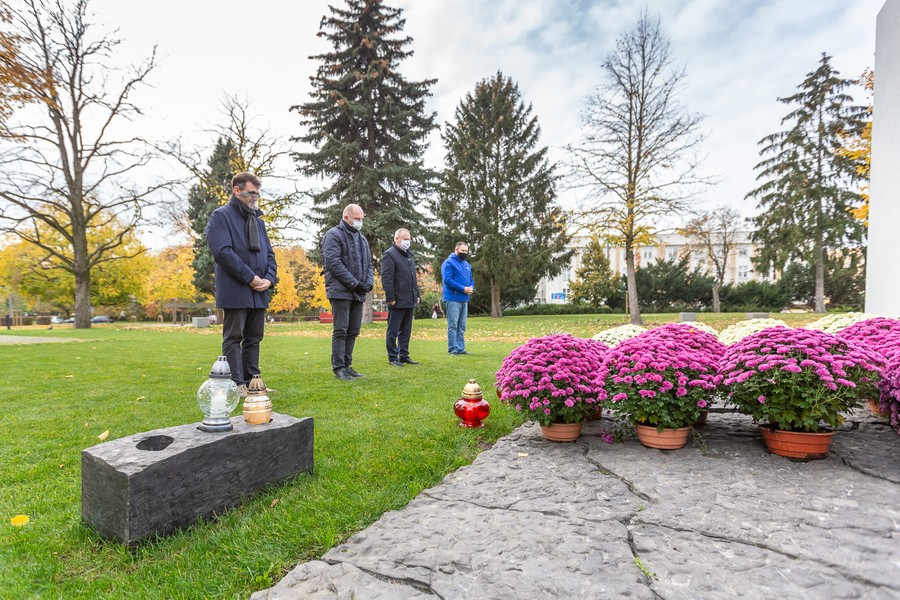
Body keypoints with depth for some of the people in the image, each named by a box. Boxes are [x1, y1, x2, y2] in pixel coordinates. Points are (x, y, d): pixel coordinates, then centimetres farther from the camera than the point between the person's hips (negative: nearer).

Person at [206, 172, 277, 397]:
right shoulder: (221, 216, -4)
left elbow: (269, 254, 18)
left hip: (259, 293, 7)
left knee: (254, 338, 11)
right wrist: (251, 278, -17)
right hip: (235, 292, -7)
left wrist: (269, 279, -1)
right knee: (233, 338, -1)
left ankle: (252, 381, 19)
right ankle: (237, 384, 4)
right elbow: (222, 251, -16)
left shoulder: (258, 221, 18)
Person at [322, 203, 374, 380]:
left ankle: (347, 365, 18)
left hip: (358, 293, 8)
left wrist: (369, 282, 1)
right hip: (341, 291, -7)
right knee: (340, 331, -6)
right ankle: (338, 368, 0)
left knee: (353, 331, 10)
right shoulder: (334, 235, -4)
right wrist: (354, 283, -17)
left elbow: (369, 264, 21)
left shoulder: (362, 239, 20)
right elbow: (333, 262, -15)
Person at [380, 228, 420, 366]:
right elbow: (386, 278, -15)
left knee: (406, 331, 13)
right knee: (393, 331, 1)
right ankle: (393, 358, 9)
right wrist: (390, 298, -19)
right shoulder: (389, 254, -9)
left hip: (410, 301, 8)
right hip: (397, 302, -8)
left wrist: (417, 294, 17)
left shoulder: (409, 255, 19)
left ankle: (404, 356, 22)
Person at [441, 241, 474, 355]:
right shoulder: (449, 263, -8)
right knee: (453, 326, -5)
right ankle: (453, 349, -2)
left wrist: (471, 288, -1)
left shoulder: (467, 264, 17)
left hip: (464, 299, 8)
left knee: (462, 326, 11)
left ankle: (461, 348, 16)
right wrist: (463, 288, -19)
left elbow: (471, 279, 23)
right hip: (453, 299, -8)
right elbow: (448, 280, -17)